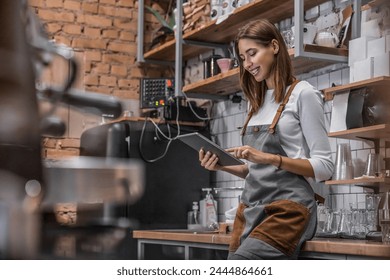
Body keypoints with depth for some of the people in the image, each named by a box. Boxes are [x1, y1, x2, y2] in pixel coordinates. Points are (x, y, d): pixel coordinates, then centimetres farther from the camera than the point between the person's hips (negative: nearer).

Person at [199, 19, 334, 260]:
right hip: (250, 210, 7)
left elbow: (324, 166, -7)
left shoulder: (302, 94, -1)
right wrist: (222, 166, 3)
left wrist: (269, 158, -18)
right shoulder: (257, 103, 20)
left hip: (287, 210, -7)